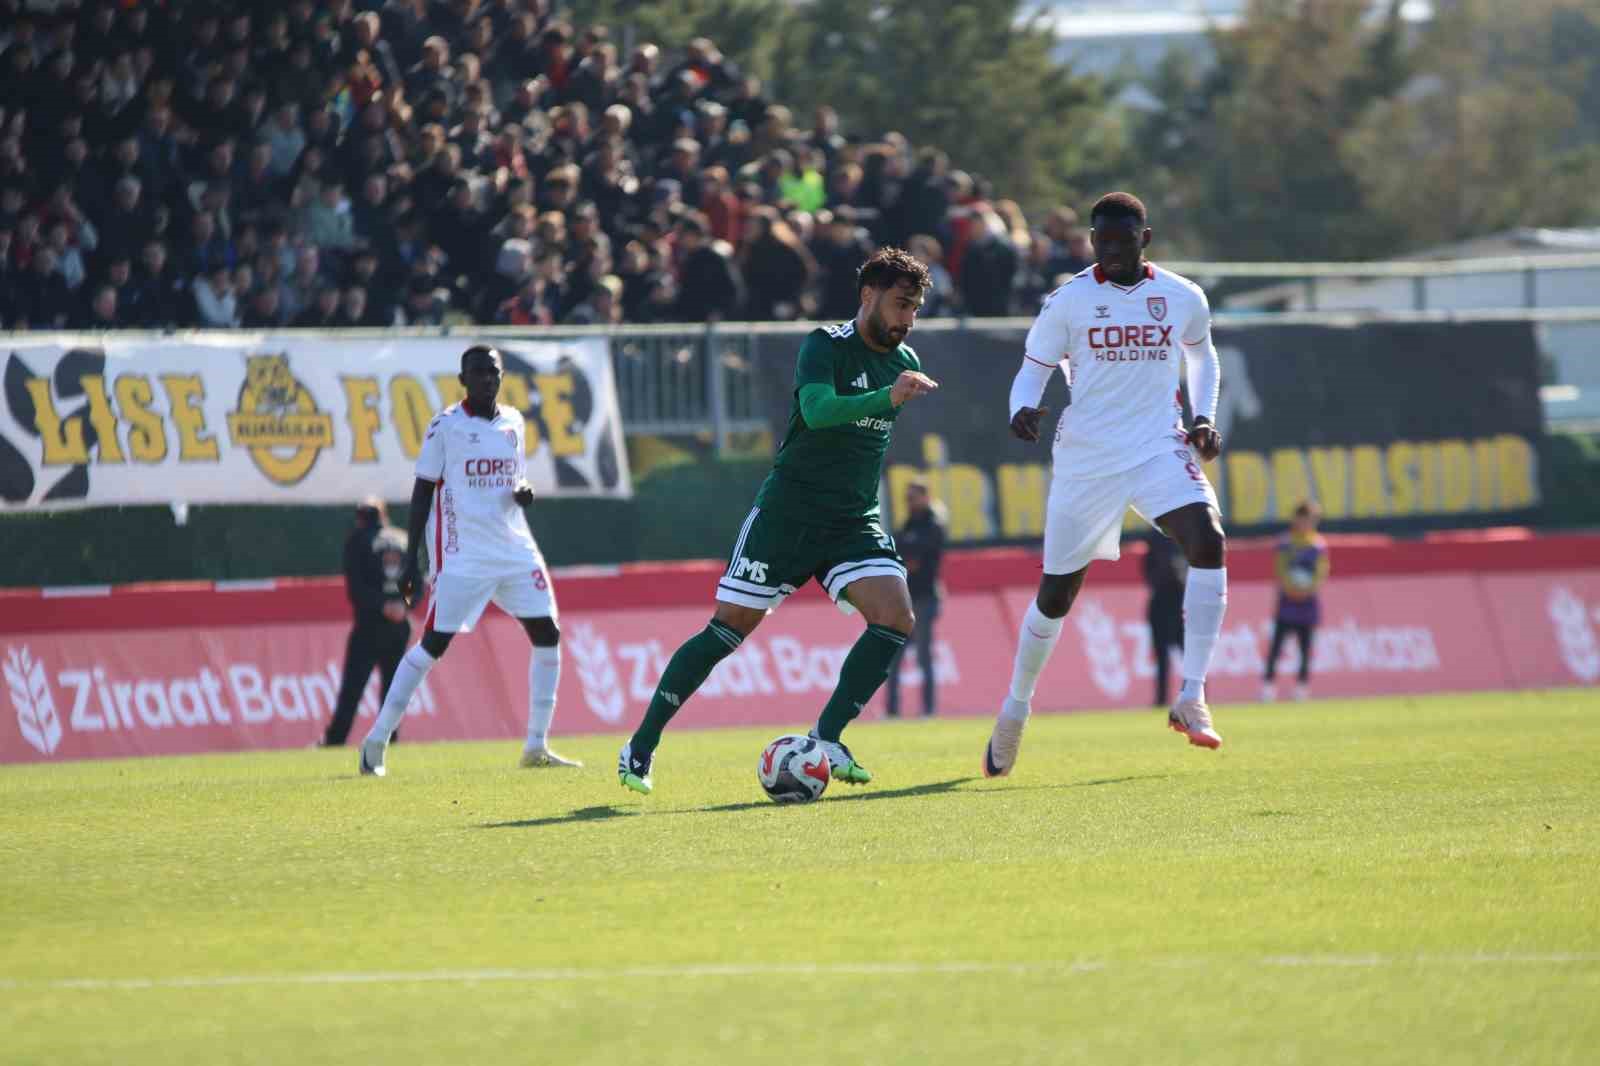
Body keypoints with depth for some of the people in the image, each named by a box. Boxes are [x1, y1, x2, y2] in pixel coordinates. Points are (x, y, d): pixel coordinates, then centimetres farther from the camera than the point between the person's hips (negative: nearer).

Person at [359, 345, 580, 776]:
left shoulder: (514, 422, 12)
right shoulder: (445, 425, -4)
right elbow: (423, 492, -3)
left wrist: (523, 493, -2)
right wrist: (411, 560, -7)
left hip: (514, 547, 6)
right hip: (462, 556, -6)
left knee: (547, 634, -2)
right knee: (434, 642, -10)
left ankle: (536, 747, 6)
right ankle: (376, 741, -2)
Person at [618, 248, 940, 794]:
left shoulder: (904, 362, 10)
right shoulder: (826, 346, -11)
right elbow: (817, 410, -31)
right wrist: (888, 398, -41)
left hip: (854, 522, 5)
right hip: (787, 515, -5)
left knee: (897, 619, -17)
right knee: (728, 630, -4)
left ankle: (826, 739, -6)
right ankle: (640, 747, 7)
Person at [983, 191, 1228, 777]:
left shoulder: (1183, 298, 2)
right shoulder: (1068, 300, -5)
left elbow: (1201, 355, 22)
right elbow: (1032, 370, 1)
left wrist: (1204, 418, 8)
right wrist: (1022, 410, -21)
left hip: (1161, 449, 1)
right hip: (1086, 459, -1)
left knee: (1208, 541, -25)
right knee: (1057, 592, 5)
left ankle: (1191, 699, -21)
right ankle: (1015, 710, 29)